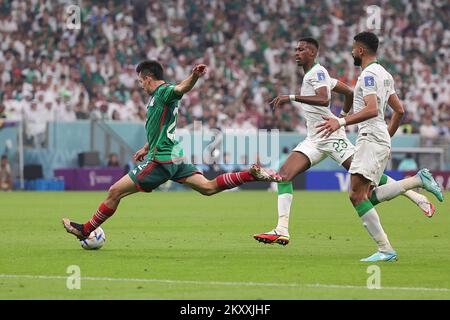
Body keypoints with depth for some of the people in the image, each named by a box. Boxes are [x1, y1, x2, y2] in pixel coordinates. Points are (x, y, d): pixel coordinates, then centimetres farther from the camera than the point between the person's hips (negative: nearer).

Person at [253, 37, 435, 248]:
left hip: (331, 135, -9)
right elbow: (349, 92, 26)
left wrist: (291, 98, -29)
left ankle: (417, 197, 0)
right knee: (284, 175, -6)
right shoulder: (311, 75, 20)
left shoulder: (317, 72, -8)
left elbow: (323, 99, -28)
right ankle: (282, 231, -13)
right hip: (314, 140, 9)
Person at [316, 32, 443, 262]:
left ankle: (385, 250, -19)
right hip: (382, 142, 10)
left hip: (371, 139, -10)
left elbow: (372, 109, -24)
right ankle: (418, 180, 4)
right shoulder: (384, 74, 20)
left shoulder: (369, 74, -10)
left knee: (357, 195, -15)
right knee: (368, 198, 8)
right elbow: (399, 110, 25)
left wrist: (342, 122, -30)